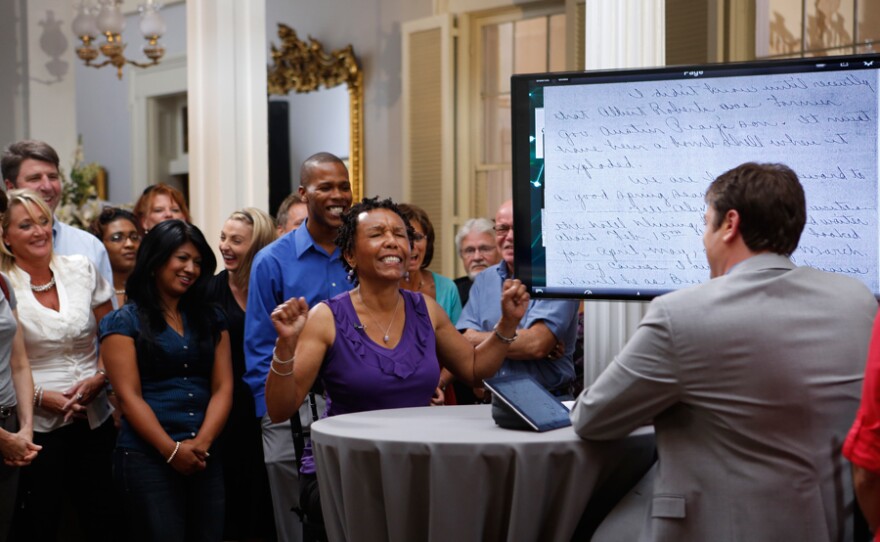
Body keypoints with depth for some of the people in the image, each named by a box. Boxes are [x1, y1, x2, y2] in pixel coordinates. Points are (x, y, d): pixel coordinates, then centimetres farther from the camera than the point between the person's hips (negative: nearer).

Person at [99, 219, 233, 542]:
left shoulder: (211, 318, 14)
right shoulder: (123, 322, 1)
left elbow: (223, 387, 6)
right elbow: (129, 397, -7)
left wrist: (202, 443, -10)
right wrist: (171, 450, -15)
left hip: (205, 458, 4)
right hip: (146, 456, -4)